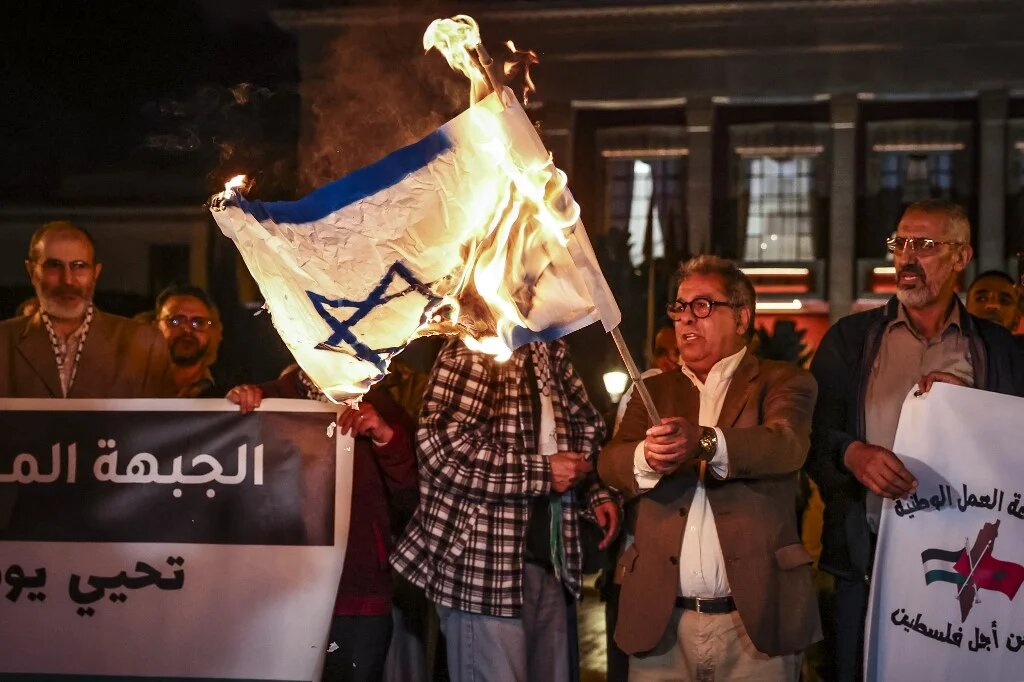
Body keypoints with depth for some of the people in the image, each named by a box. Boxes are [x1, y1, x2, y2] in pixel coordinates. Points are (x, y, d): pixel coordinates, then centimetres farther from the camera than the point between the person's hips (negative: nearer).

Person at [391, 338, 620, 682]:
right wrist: (542, 472, -16)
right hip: (486, 561, -8)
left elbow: (582, 433, 26)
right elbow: (440, 443, -21)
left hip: (550, 560, 8)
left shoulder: (552, 352, 15)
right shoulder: (472, 348, -8)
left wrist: (596, 493, 5)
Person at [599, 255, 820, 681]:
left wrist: (704, 442, -34)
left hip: (754, 620, -3)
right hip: (660, 620, 3)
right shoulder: (654, 391, 14)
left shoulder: (782, 382, 5)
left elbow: (786, 444, -16)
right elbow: (610, 462, -1)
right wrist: (647, 459, -25)